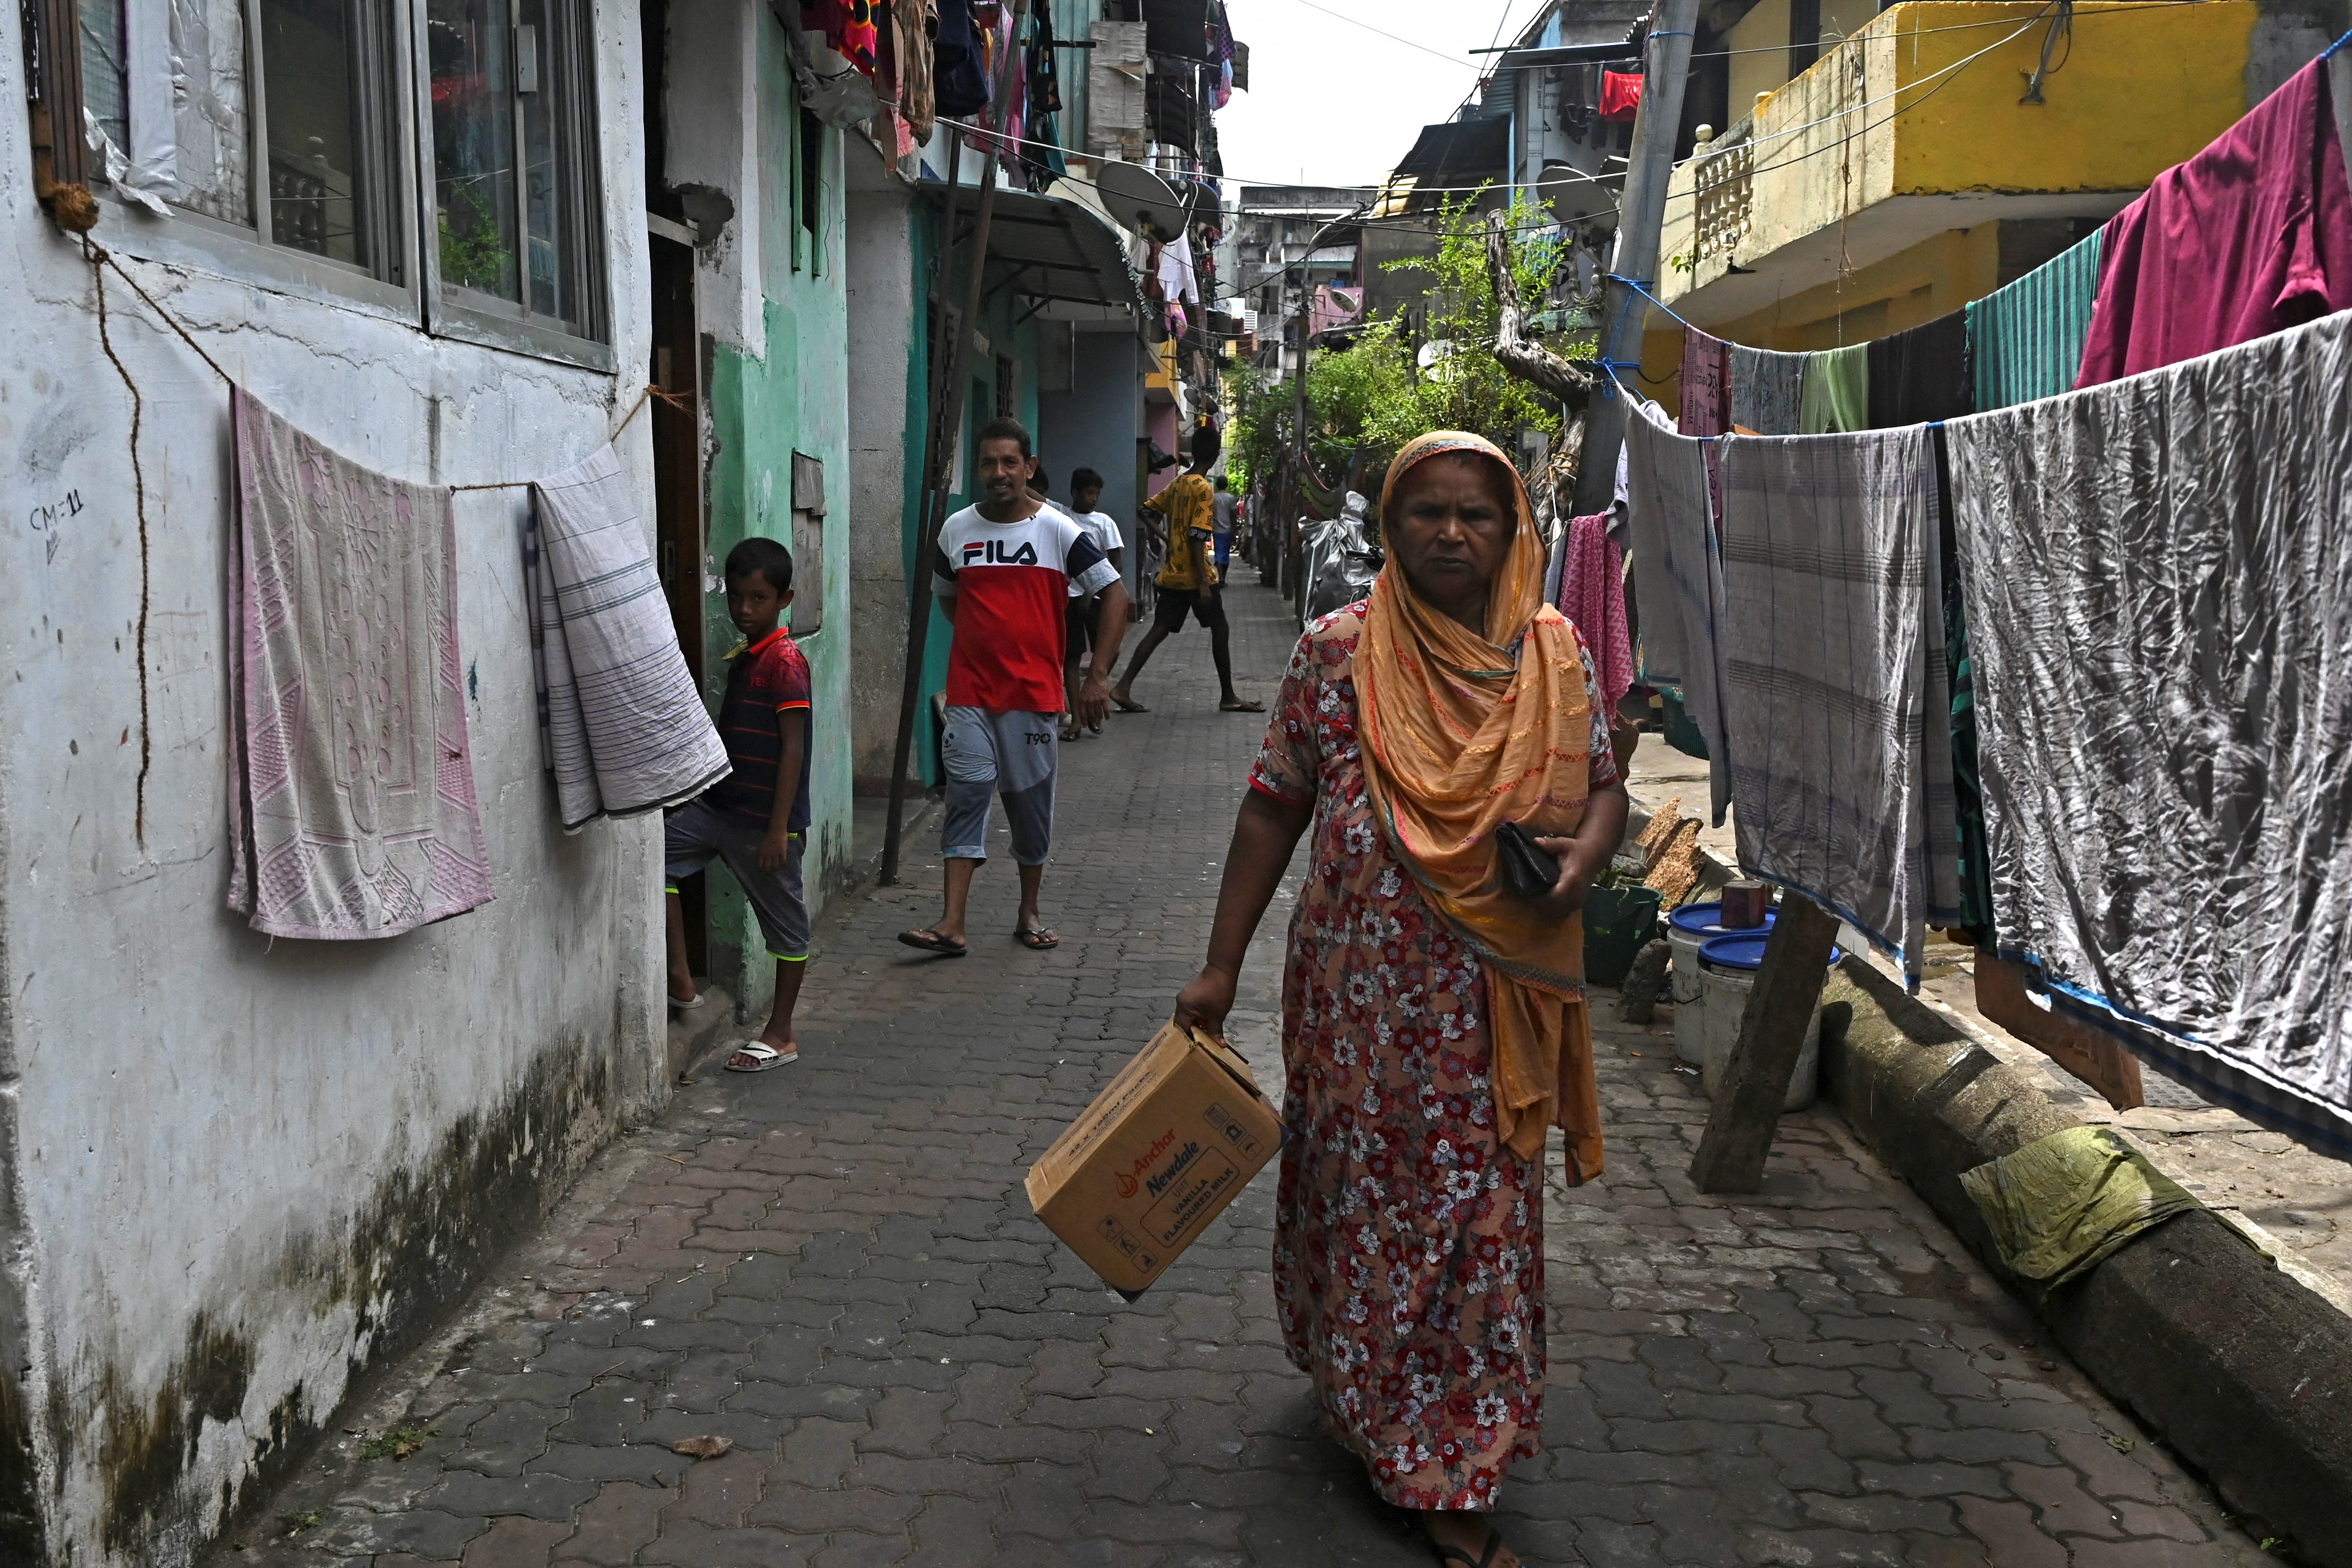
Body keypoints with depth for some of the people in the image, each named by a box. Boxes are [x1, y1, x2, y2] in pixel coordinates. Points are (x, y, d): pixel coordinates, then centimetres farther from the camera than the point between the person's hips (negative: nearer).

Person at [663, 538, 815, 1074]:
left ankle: (781, 1034, 17)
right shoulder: (741, 659, 12)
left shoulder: (785, 661, -15)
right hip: (718, 806, 9)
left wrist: (778, 828, -21)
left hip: (764, 820, -8)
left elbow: (793, 748, -19)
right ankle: (681, 983, 0)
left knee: (783, 919, 5)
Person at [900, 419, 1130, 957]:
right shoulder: (956, 530, 4)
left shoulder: (1058, 530, -5)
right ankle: (952, 925, -7)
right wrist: (986, 639, 12)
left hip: (1034, 692, -1)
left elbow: (1114, 594, -3)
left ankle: (1029, 914, 24)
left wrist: (1097, 678, -7)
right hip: (970, 691, 2)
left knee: (1032, 801, 8)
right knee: (966, 796, -5)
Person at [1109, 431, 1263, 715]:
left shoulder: (1177, 484, 10)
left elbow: (1148, 510, 16)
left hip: (1172, 574, 7)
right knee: (1220, 629, 6)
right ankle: (1228, 697, 12)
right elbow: (1197, 538, -19)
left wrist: (1167, 539, 22)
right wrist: (1204, 583, -20)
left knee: (1160, 630, 6)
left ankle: (1123, 688, -5)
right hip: (1195, 576, -7)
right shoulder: (1204, 489, -14)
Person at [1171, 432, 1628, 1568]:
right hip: (1358, 991, -1)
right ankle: (1356, 1382, 38)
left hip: (1491, 1003, 2)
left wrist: (1587, 850, -14)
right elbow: (1275, 806, -1)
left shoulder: (1555, 654, 2)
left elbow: (1602, 783, 10)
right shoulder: (1338, 651, -4)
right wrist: (1221, 966, -2)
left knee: (1477, 1212, 7)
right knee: (1356, 1188, 11)